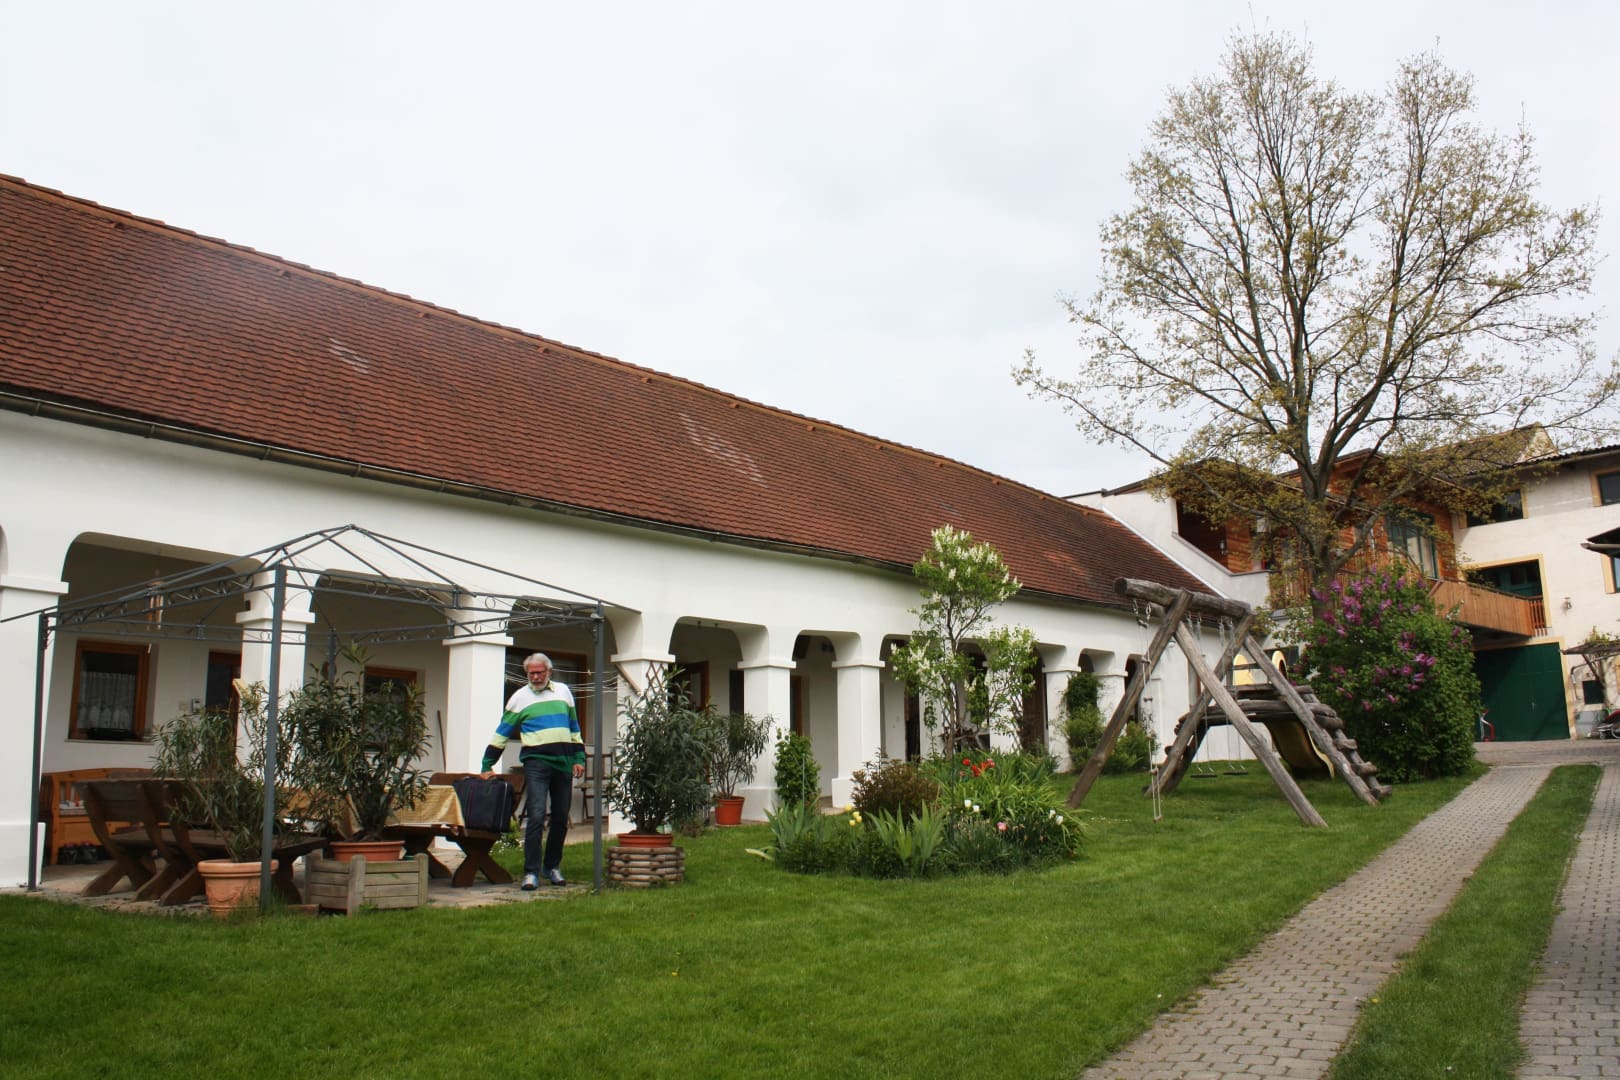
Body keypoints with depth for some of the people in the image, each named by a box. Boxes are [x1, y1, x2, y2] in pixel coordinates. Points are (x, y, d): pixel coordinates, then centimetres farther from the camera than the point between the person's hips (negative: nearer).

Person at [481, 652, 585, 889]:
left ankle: (552, 867, 21)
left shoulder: (563, 691, 14)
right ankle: (531, 872, -11)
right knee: (537, 817, -14)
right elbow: (502, 734, 6)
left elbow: (574, 728, 21)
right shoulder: (520, 697, 5)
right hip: (536, 763, -4)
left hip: (564, 763, 4)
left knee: (561, 819, 8)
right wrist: (487, 766, 2)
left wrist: (579, 758, 13)